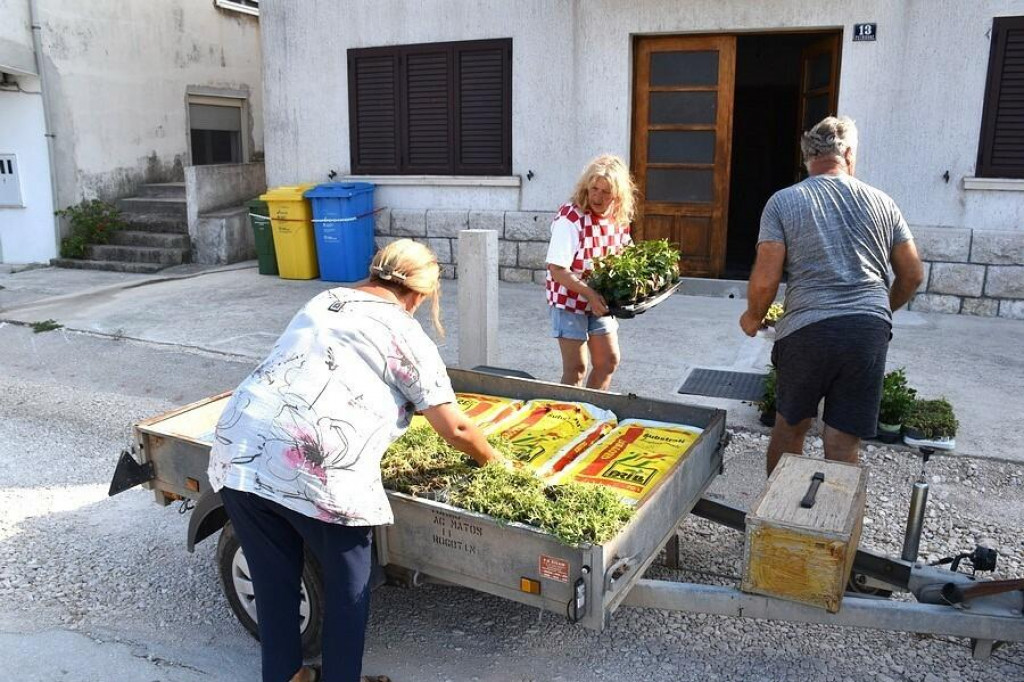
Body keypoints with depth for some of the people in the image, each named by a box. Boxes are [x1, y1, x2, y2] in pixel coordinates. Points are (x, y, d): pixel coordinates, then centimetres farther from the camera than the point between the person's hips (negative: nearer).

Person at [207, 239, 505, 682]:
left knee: (273, 578, 22)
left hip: (237, 451, 6)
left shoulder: (322, 301, 24)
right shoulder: (406, 336, 7)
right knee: (347, 581, 17)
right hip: (315, 471, -6)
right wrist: (492, 458, 27)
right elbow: (455, 430, 7)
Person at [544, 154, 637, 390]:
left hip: (600, 300, 7)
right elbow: (557, 269, -27)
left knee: (608, 360, 13)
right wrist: (589, 293, -35)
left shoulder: (619, 217, -2)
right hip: (569, 299, -7)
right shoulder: (570, 217, -23)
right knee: (576, 367, -4)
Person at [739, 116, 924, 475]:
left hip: (808, 330, -1)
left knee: (789, 427, 18)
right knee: (843, 446, 6)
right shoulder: (881, 202, 10)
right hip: (871, 332, 2)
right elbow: (912, 275, 14)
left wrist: (753, 318, 12)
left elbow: (764, 281, -7)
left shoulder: (783, 202, 1)